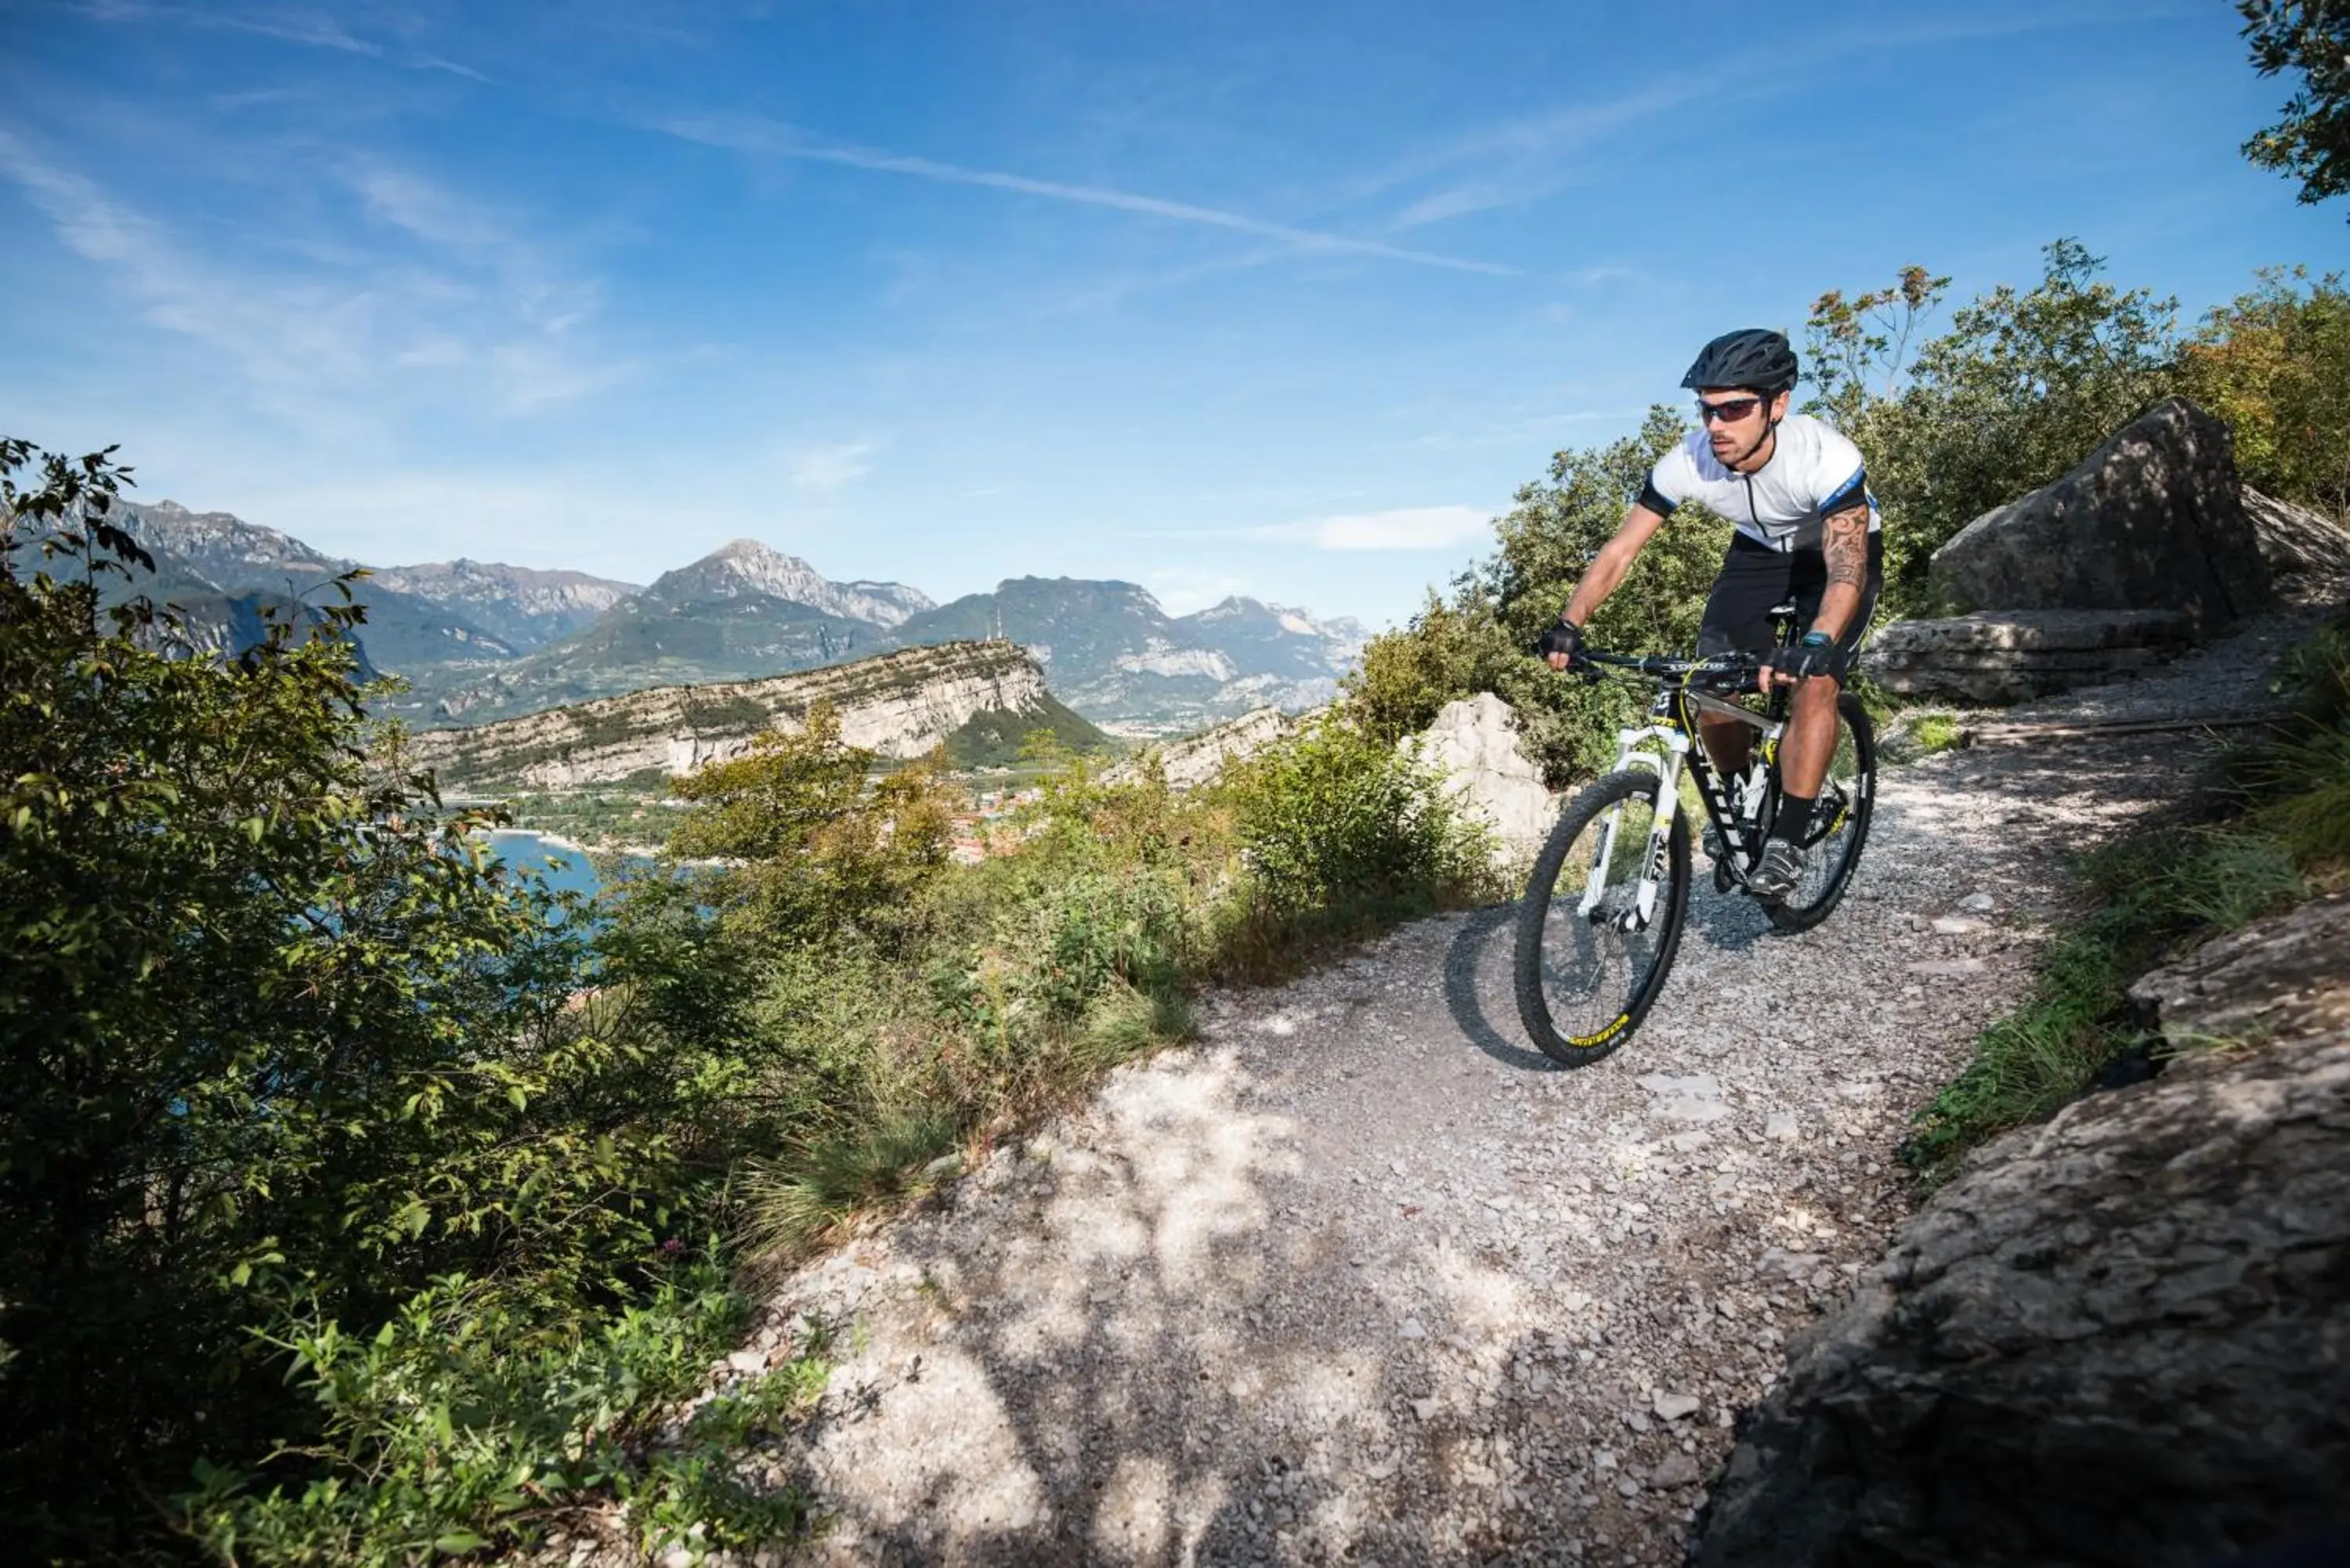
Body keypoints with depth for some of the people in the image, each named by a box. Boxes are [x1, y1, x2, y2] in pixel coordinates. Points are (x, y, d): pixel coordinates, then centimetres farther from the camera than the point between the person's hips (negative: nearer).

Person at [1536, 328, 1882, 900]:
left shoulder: (1826, 456, -37)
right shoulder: (1687, 462, -27)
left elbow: (1847, 569, -44)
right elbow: (1619, 551, -25)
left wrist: (1814, 646, -62)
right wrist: (1569, 627, -38)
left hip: (1840, 551, -3)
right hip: (1759, 550, 3)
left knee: (1814, 683, -24)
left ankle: (1787, 839, -13)